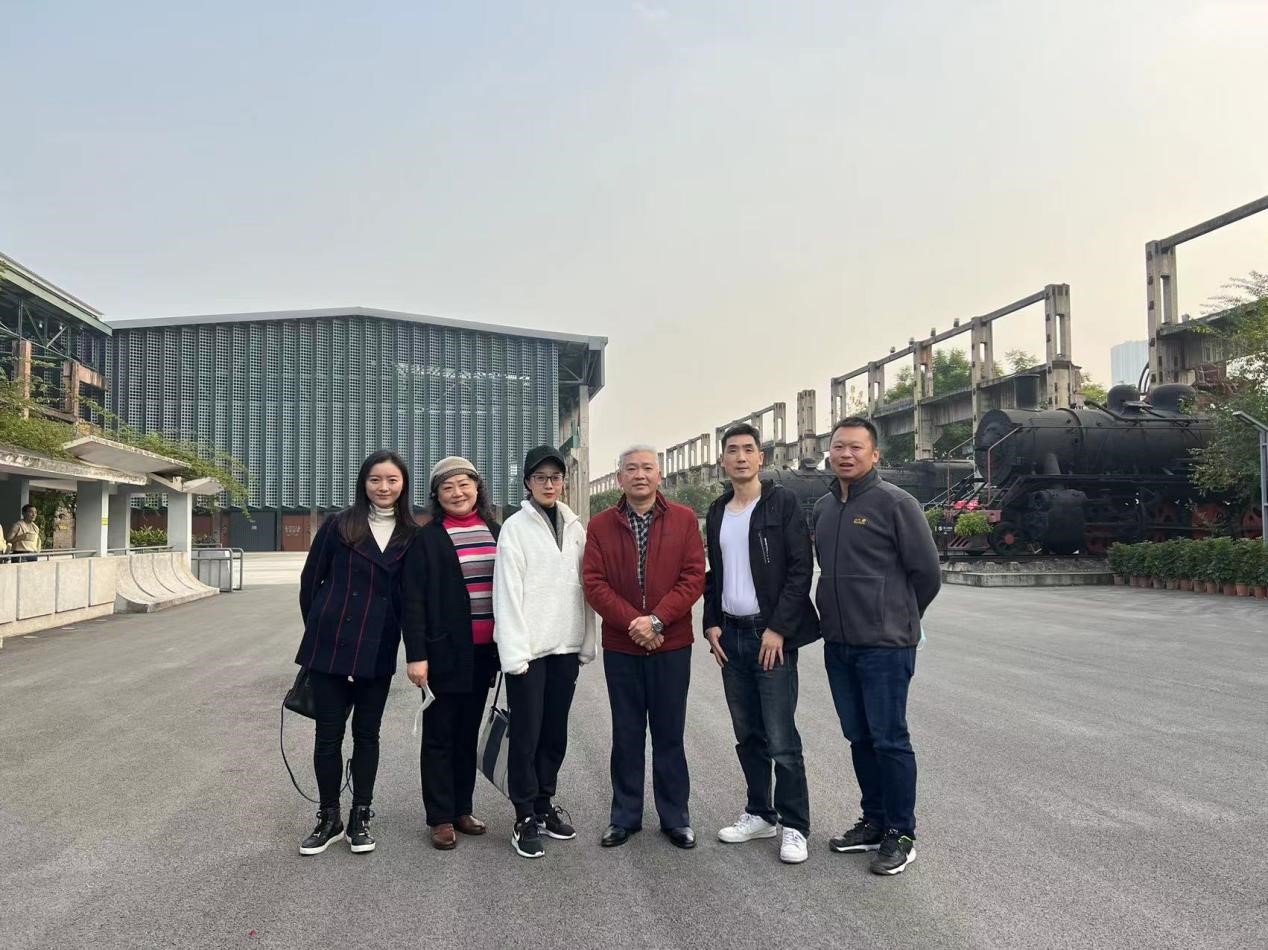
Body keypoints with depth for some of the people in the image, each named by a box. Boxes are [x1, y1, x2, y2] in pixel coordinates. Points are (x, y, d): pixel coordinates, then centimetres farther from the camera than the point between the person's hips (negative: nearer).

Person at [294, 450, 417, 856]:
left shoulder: (411, 535, 4)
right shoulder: (339, 525, -1)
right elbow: (310, 580, 4)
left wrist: (413, 647, 3)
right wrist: (318, 630, 7)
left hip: (378, 652, 1)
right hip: (330, 647, -1)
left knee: (367, 734, 11)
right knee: (328, 733, 6)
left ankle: (361, 817, 23)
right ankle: (329, 817, 21)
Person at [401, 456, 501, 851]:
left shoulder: (494, 532, 7)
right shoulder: (427, 537, -6)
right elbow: (413, 599, -9)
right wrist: (416, 654, -16)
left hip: (484, 650, 4)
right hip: (444, 650, -4)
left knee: (469, 733, 14)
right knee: (439, 736, 5)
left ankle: (462, 810, 25)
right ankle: (440, 818, 14)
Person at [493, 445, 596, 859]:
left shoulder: (575, 527, 8)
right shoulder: (515, 527, -6)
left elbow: (584, 587, 9)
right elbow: (507, 593, -10)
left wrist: (587, 642, 5)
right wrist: (514, 652, -15)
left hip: (566, 646, 5)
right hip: (529, 648, -4)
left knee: (555, 732, 12)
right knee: (526, 733, 1)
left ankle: (545, 802, 27)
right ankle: (525, 817, 12)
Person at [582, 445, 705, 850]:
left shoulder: (684, 519, 0)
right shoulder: (600, 525, 2)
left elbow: (693, 577, -7)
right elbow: (594, 583, -5)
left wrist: (657, 620, -17)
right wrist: (632, 622, -17)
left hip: (672, 646, -1)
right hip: (620, 648, 1)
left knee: (669, 734, 10)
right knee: (626, 735, 11)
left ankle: (675, 817, 22)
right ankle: (625, 817, 24)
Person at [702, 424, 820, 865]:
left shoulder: (782, 502, -5)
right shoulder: (718, 511, 12)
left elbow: (801, 568, -10)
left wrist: (778, 629, -15)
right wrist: (712, 624, 6)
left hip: (771, 635, -6)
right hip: (730, 636, 6)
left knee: (781, 739, -5)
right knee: (747, 736, 13)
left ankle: (794, 826, 6)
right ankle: (759, 813, 26)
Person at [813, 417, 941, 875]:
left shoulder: (895, 502, -11)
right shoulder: (824, 507, 9)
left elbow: (927, 573, -7)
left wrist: (898, 618, 4)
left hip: (884, 646, -6)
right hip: (838, 644, 7)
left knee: (889, 740, 1)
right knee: (859, 738, 15)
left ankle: (900, 834, 15)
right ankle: (874, 821, 29)